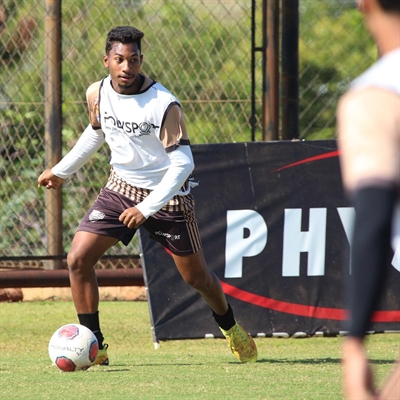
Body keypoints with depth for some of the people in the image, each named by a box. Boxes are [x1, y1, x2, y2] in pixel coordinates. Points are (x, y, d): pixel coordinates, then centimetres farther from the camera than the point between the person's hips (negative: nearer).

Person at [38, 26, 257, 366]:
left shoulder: (163, 105, -24)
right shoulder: (97, 94, -7)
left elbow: (183, 162, -23)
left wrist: (147, 208, -28)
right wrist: (62, 171, 24)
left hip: (168, 195, -4)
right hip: (121, 188, 4)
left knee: (196, 276, 6)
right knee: (78, 259, -12)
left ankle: (231, 328, 37)